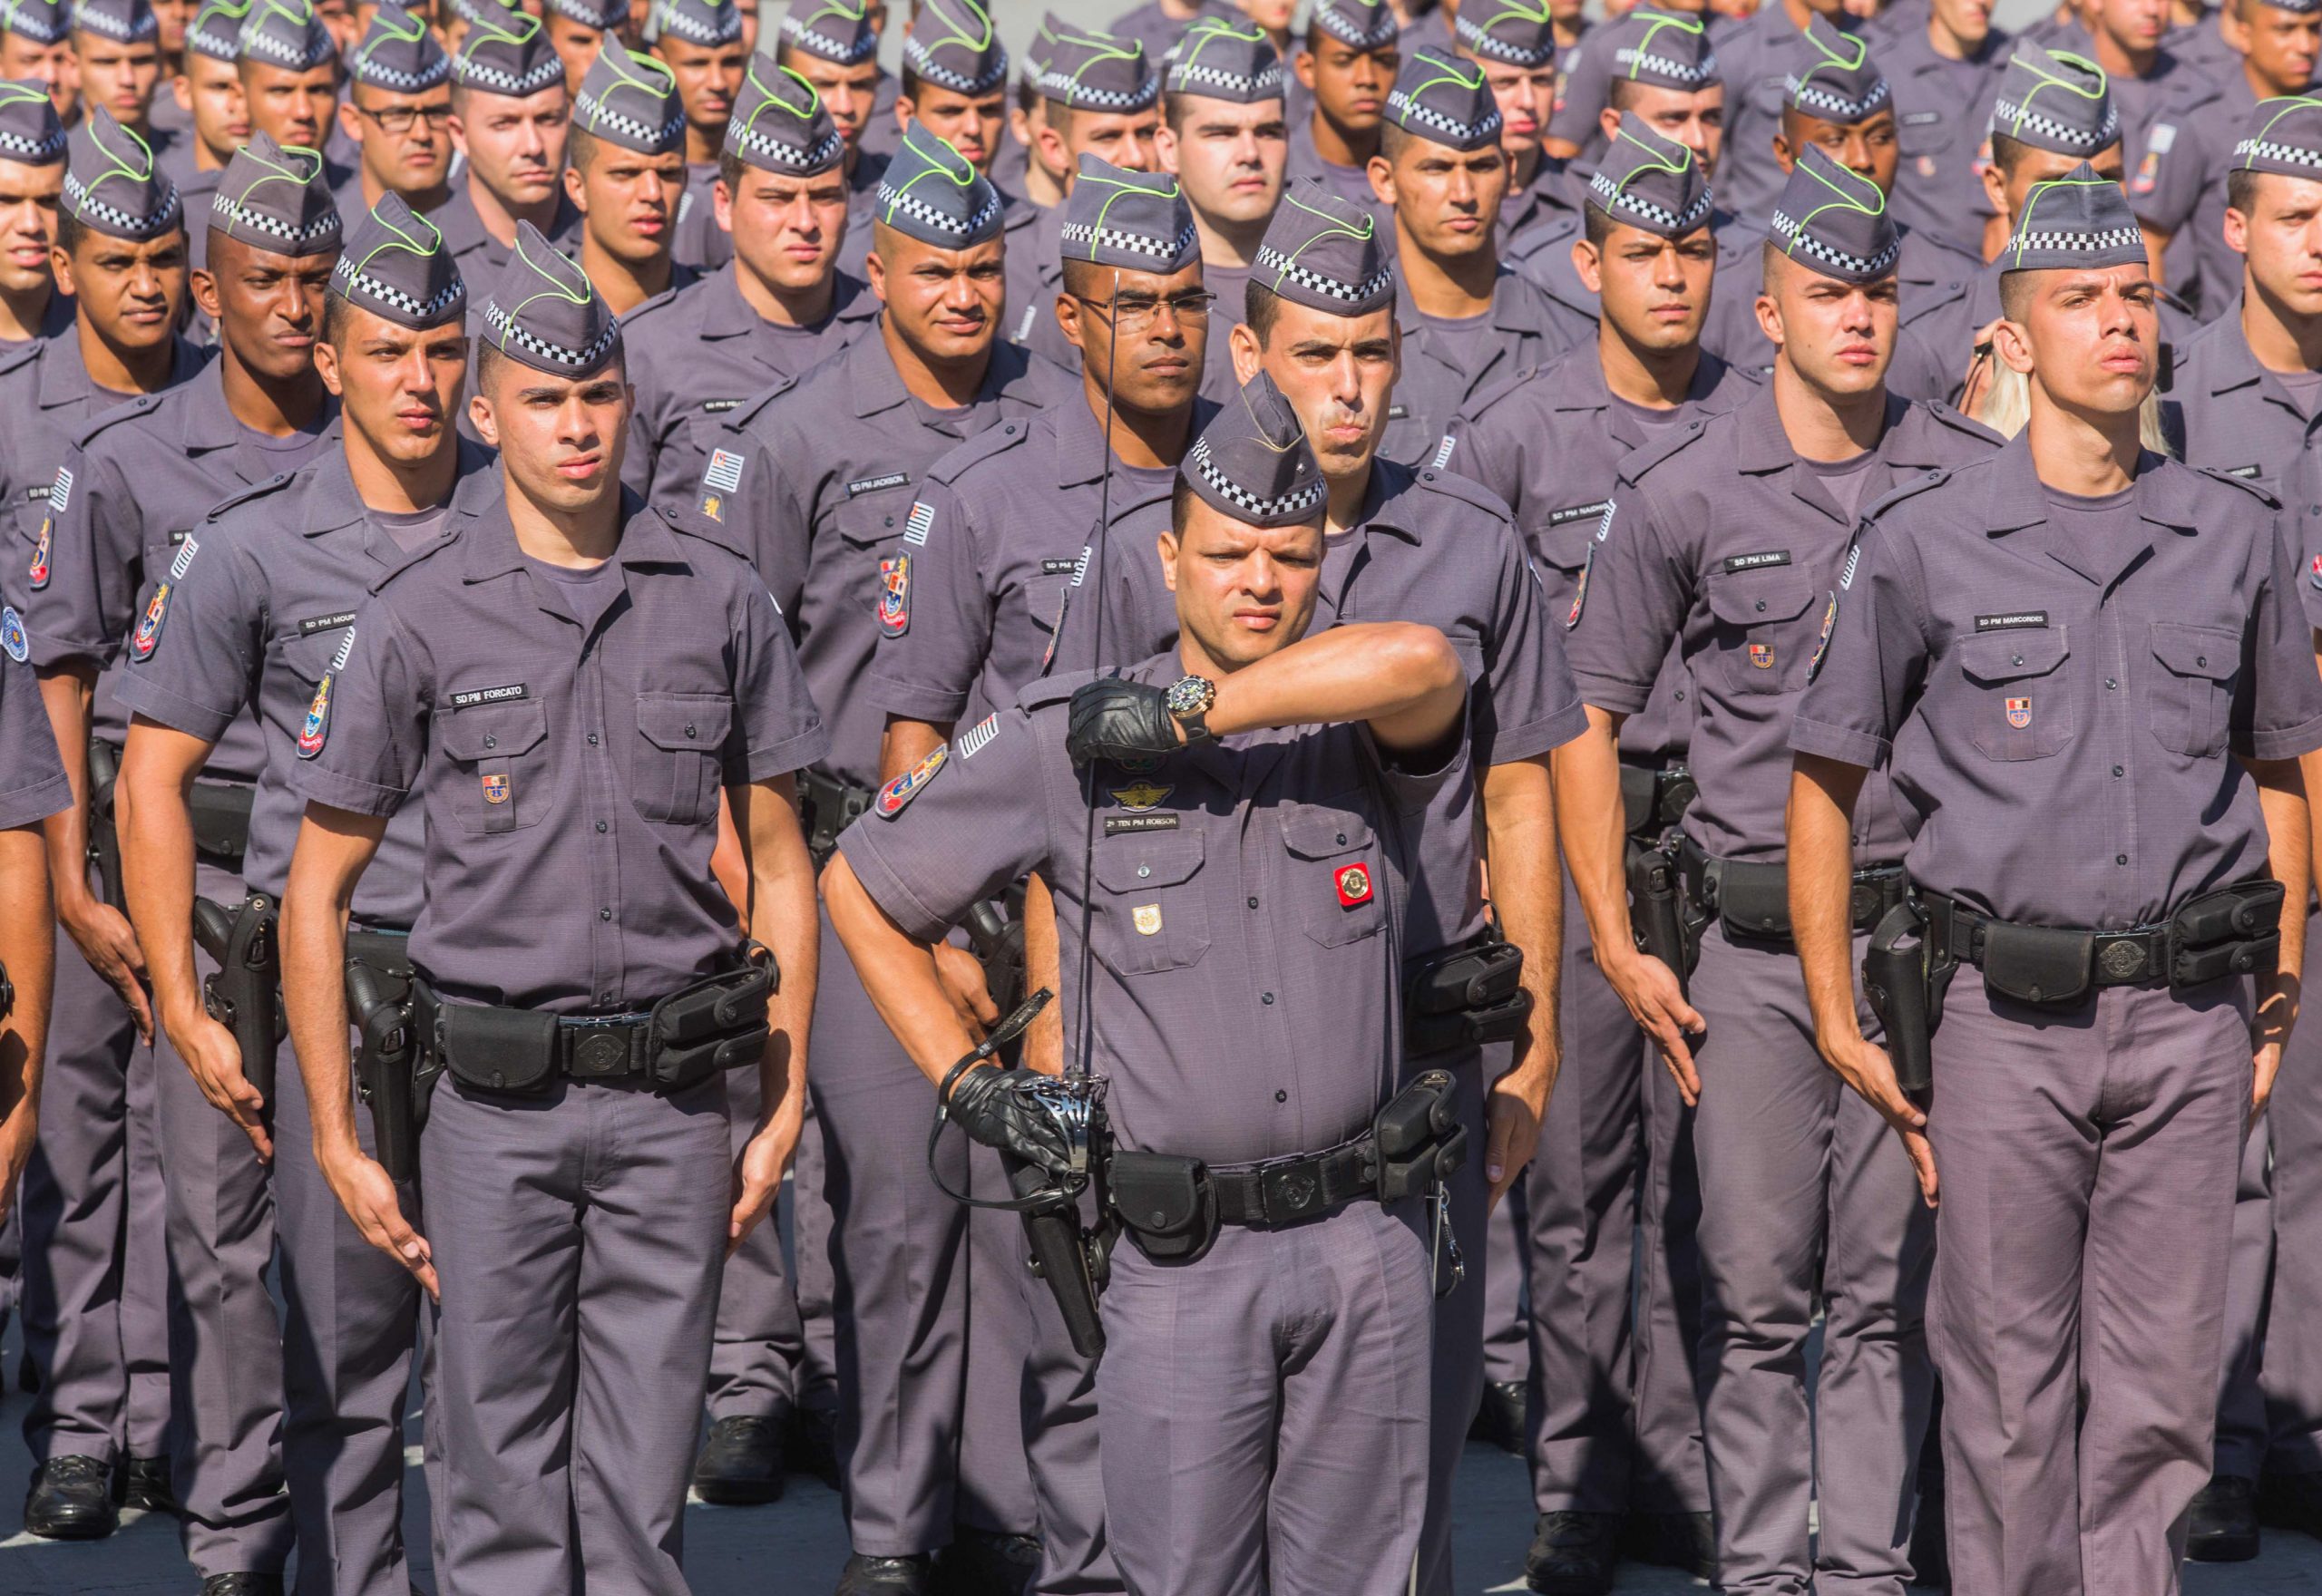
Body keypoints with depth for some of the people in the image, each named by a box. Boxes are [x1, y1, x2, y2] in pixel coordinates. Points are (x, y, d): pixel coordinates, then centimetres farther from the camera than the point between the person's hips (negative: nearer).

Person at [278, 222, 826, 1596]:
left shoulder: (722, 604, 5)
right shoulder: (419, 619, 0)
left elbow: (779, 863, 11)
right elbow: (320, 887, 4)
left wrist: (787, 1105, 5)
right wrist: (338, 1139, 0)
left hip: (675, 1108, 1)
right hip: (496, 1106, -1)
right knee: (503, 1481, 3)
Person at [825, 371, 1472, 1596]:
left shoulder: (1369, 728, 2)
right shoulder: (1060, 739, 1)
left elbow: (1418, 660, -25)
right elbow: (857, 885, 11)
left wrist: (1192, 710, -18)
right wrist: (963, 1080, 5)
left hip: (1363, 1244, 1)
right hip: (1178, 1255, -1)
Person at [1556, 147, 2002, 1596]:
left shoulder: (1978, 481, 3)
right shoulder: (1678, 494, 0)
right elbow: (1587, 715, 6)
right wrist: (1617, 945, 2)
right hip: (1751, 945, -1)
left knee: (1892, 1286, 4)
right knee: (1756, 1288, 2)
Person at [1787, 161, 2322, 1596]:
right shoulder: (1925, 542, -1)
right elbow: (1827, 781, 5)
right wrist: (1839, 1023, 2)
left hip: (2191, 1020, 2)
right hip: (2008, 1017, -2)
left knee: (2164, 1384, 5)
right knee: (2009, 1381, 3)